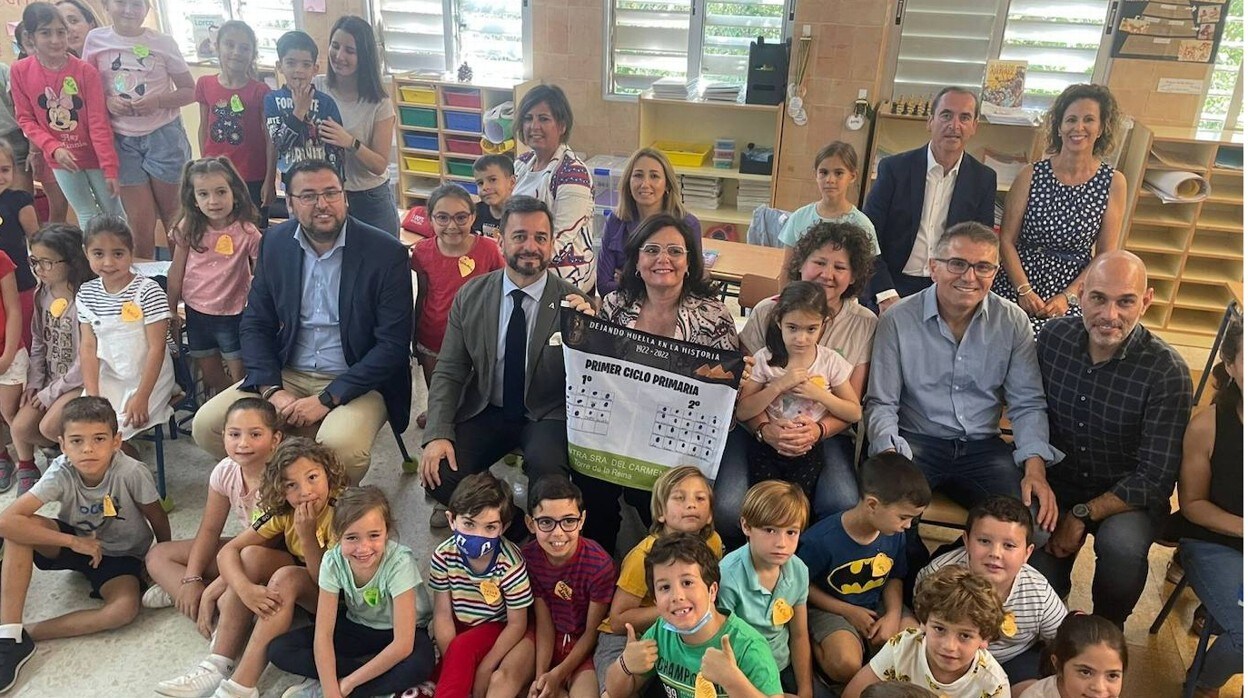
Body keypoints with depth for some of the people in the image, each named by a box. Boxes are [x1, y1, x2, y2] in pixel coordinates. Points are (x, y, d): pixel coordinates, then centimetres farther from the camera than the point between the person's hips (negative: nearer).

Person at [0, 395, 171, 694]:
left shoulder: (132, 473, -28)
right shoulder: (61, 473, -24)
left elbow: (158, 521, -12)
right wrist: (73, 541, -32)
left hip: (121, 555, -2)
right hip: (73, 544, 2)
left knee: (126, 608, -32)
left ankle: (27, 634, -18)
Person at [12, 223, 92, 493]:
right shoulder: (43, 294, 4)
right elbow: (38, 343, 12)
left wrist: (53, 392, -13)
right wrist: (34, 383, 3)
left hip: (80, 380, -7)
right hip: (49, 379, 7)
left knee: (49, 427, -23)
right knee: (20, 427, -7)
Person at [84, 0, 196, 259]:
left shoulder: (163, 42, -1)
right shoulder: (95, 39, 2)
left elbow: (190, 91, 2)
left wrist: (159, 101, -15)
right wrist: (107, 101, -11)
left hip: (164, 135, -1)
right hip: (122, 140, 1)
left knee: (173, 215, 8)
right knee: (140, 222, 1)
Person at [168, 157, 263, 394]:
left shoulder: (247, 232, -16)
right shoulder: (189, 228, -6)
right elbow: (177, 271, 4)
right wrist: (171, 311, 9)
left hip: (232, 315, -4)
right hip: (196, 313, 4)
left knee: (239, 378, 4)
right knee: (210, 377, 18)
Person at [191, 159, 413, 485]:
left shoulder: (386, 252, -13)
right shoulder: (275, 242, 2)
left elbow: (393, 344, -14)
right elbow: (255, 324, 7)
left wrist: (327, 399, -19)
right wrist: (272, 390, -10)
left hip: (357, 382, -4)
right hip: (287, 375, 5)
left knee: (340, 445, -33)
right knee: (206, 424, -12)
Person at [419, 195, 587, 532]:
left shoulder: (574, 302, -9)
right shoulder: (470, 296, 0)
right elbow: (448, 372, 1)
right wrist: (438, 435, -13)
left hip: (547, 416, -3)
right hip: (486, 412, 3)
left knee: (545, 467, -33)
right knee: (438, 473, -19)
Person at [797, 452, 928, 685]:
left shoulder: (895, 535, -8)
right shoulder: (821, 540, -24)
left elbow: (895, 577, 8)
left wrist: (893, 614, -10)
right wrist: (848, 611, -15)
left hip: (877, 607, 6)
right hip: (832, 610, -6)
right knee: (846, 666, -31)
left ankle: (863, 646, 1)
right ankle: (816, 645, -1)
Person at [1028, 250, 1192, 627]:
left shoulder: (1167, 373, -19)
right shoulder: (1053, 336, -9)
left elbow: (1155, 478, -18)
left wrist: (1083, 515, -21)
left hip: (1127, 497, -2)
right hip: (1057, 481, 2)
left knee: (1122, 545, -33)